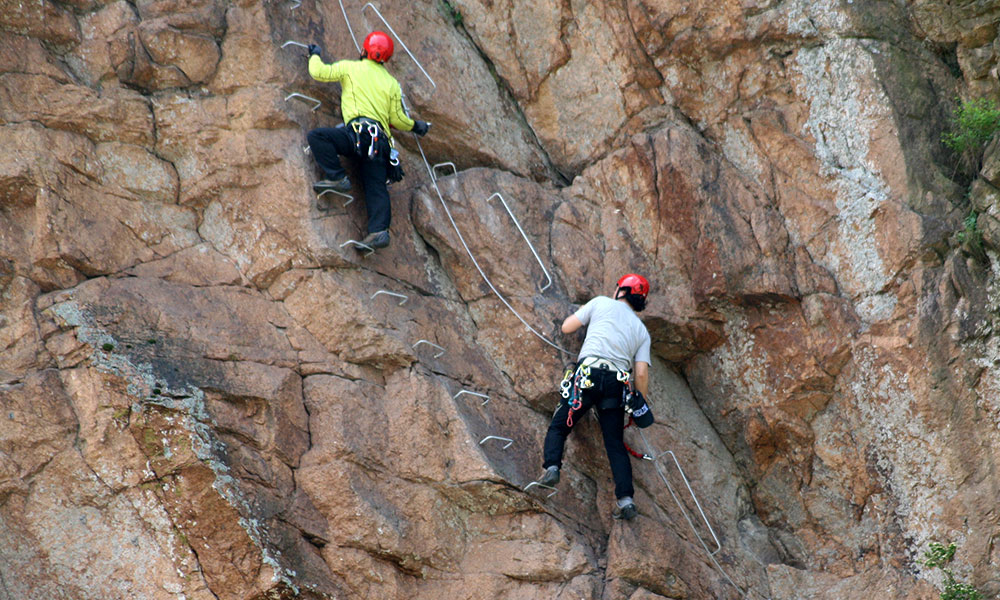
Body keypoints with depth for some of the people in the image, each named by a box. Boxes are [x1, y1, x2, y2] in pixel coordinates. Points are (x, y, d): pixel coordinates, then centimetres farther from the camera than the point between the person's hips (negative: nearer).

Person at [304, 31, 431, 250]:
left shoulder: (351, 68, 8)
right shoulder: (392, 83, 21)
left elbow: (318, 72, 6)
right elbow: (397, 119, 20)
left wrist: (315, 55, 28)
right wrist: (415, 126, 40)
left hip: (360, 132, -6)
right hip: (381, 141, 6)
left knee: (316, 136, -11)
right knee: (376, 187, -1)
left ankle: (338, 178, -18)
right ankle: (379, 230, -19)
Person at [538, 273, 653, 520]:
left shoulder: (601, 303, 14)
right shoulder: (642, 331, 20)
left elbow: (567, 327, 17)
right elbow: (641, 373, 11)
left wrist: (580, 314, 38)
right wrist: (640, 405, 23)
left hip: (588, 373, -3)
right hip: (617, 385, 3)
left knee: (558, 427, 7)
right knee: (615, 444, 7)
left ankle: (551, 465, -18)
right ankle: (626, 498, -5)